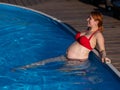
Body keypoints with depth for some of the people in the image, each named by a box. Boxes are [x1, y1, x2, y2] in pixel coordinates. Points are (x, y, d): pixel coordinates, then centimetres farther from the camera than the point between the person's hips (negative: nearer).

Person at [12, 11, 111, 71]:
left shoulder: (98, 34, -11)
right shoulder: (88, 30, 14)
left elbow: (102, 49, -18)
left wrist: (104, 57, -34)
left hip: (77, 62, -8)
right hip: (66, 58, 8)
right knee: (43, 62, 1)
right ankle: (21, 69, 1)